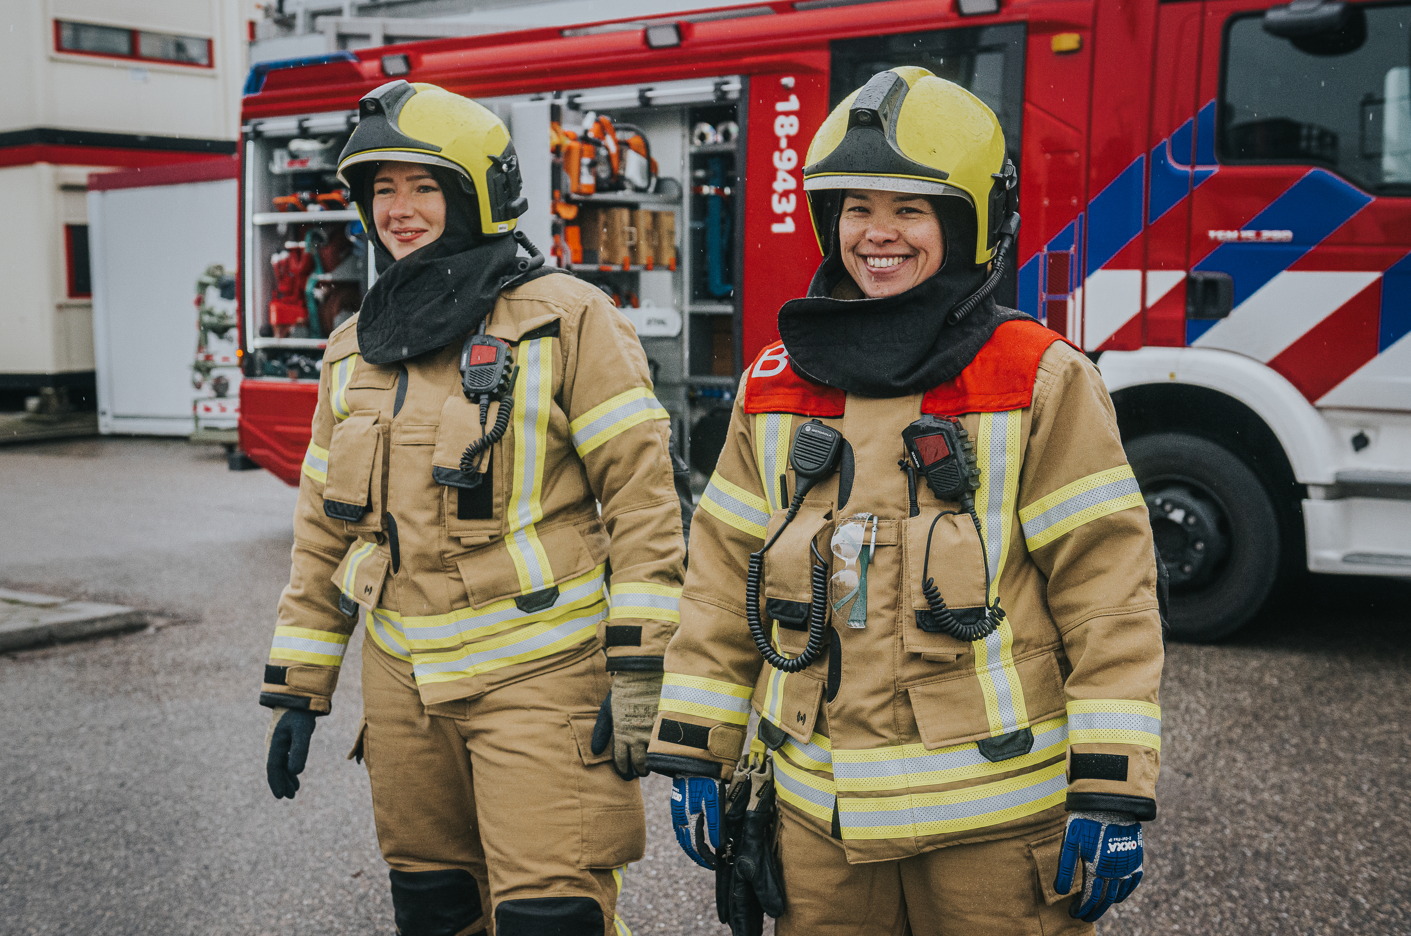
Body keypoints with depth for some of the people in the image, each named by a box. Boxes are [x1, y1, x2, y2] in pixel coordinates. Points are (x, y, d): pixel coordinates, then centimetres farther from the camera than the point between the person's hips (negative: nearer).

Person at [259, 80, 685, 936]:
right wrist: (298, 688, 14)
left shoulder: (565, 321, -7)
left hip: (540, 675, -5)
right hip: (405, 686, 6)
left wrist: (641, 675, -15)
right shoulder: (354, 352, 11)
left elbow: (642, 495, -10)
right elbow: (325, 529, 16)